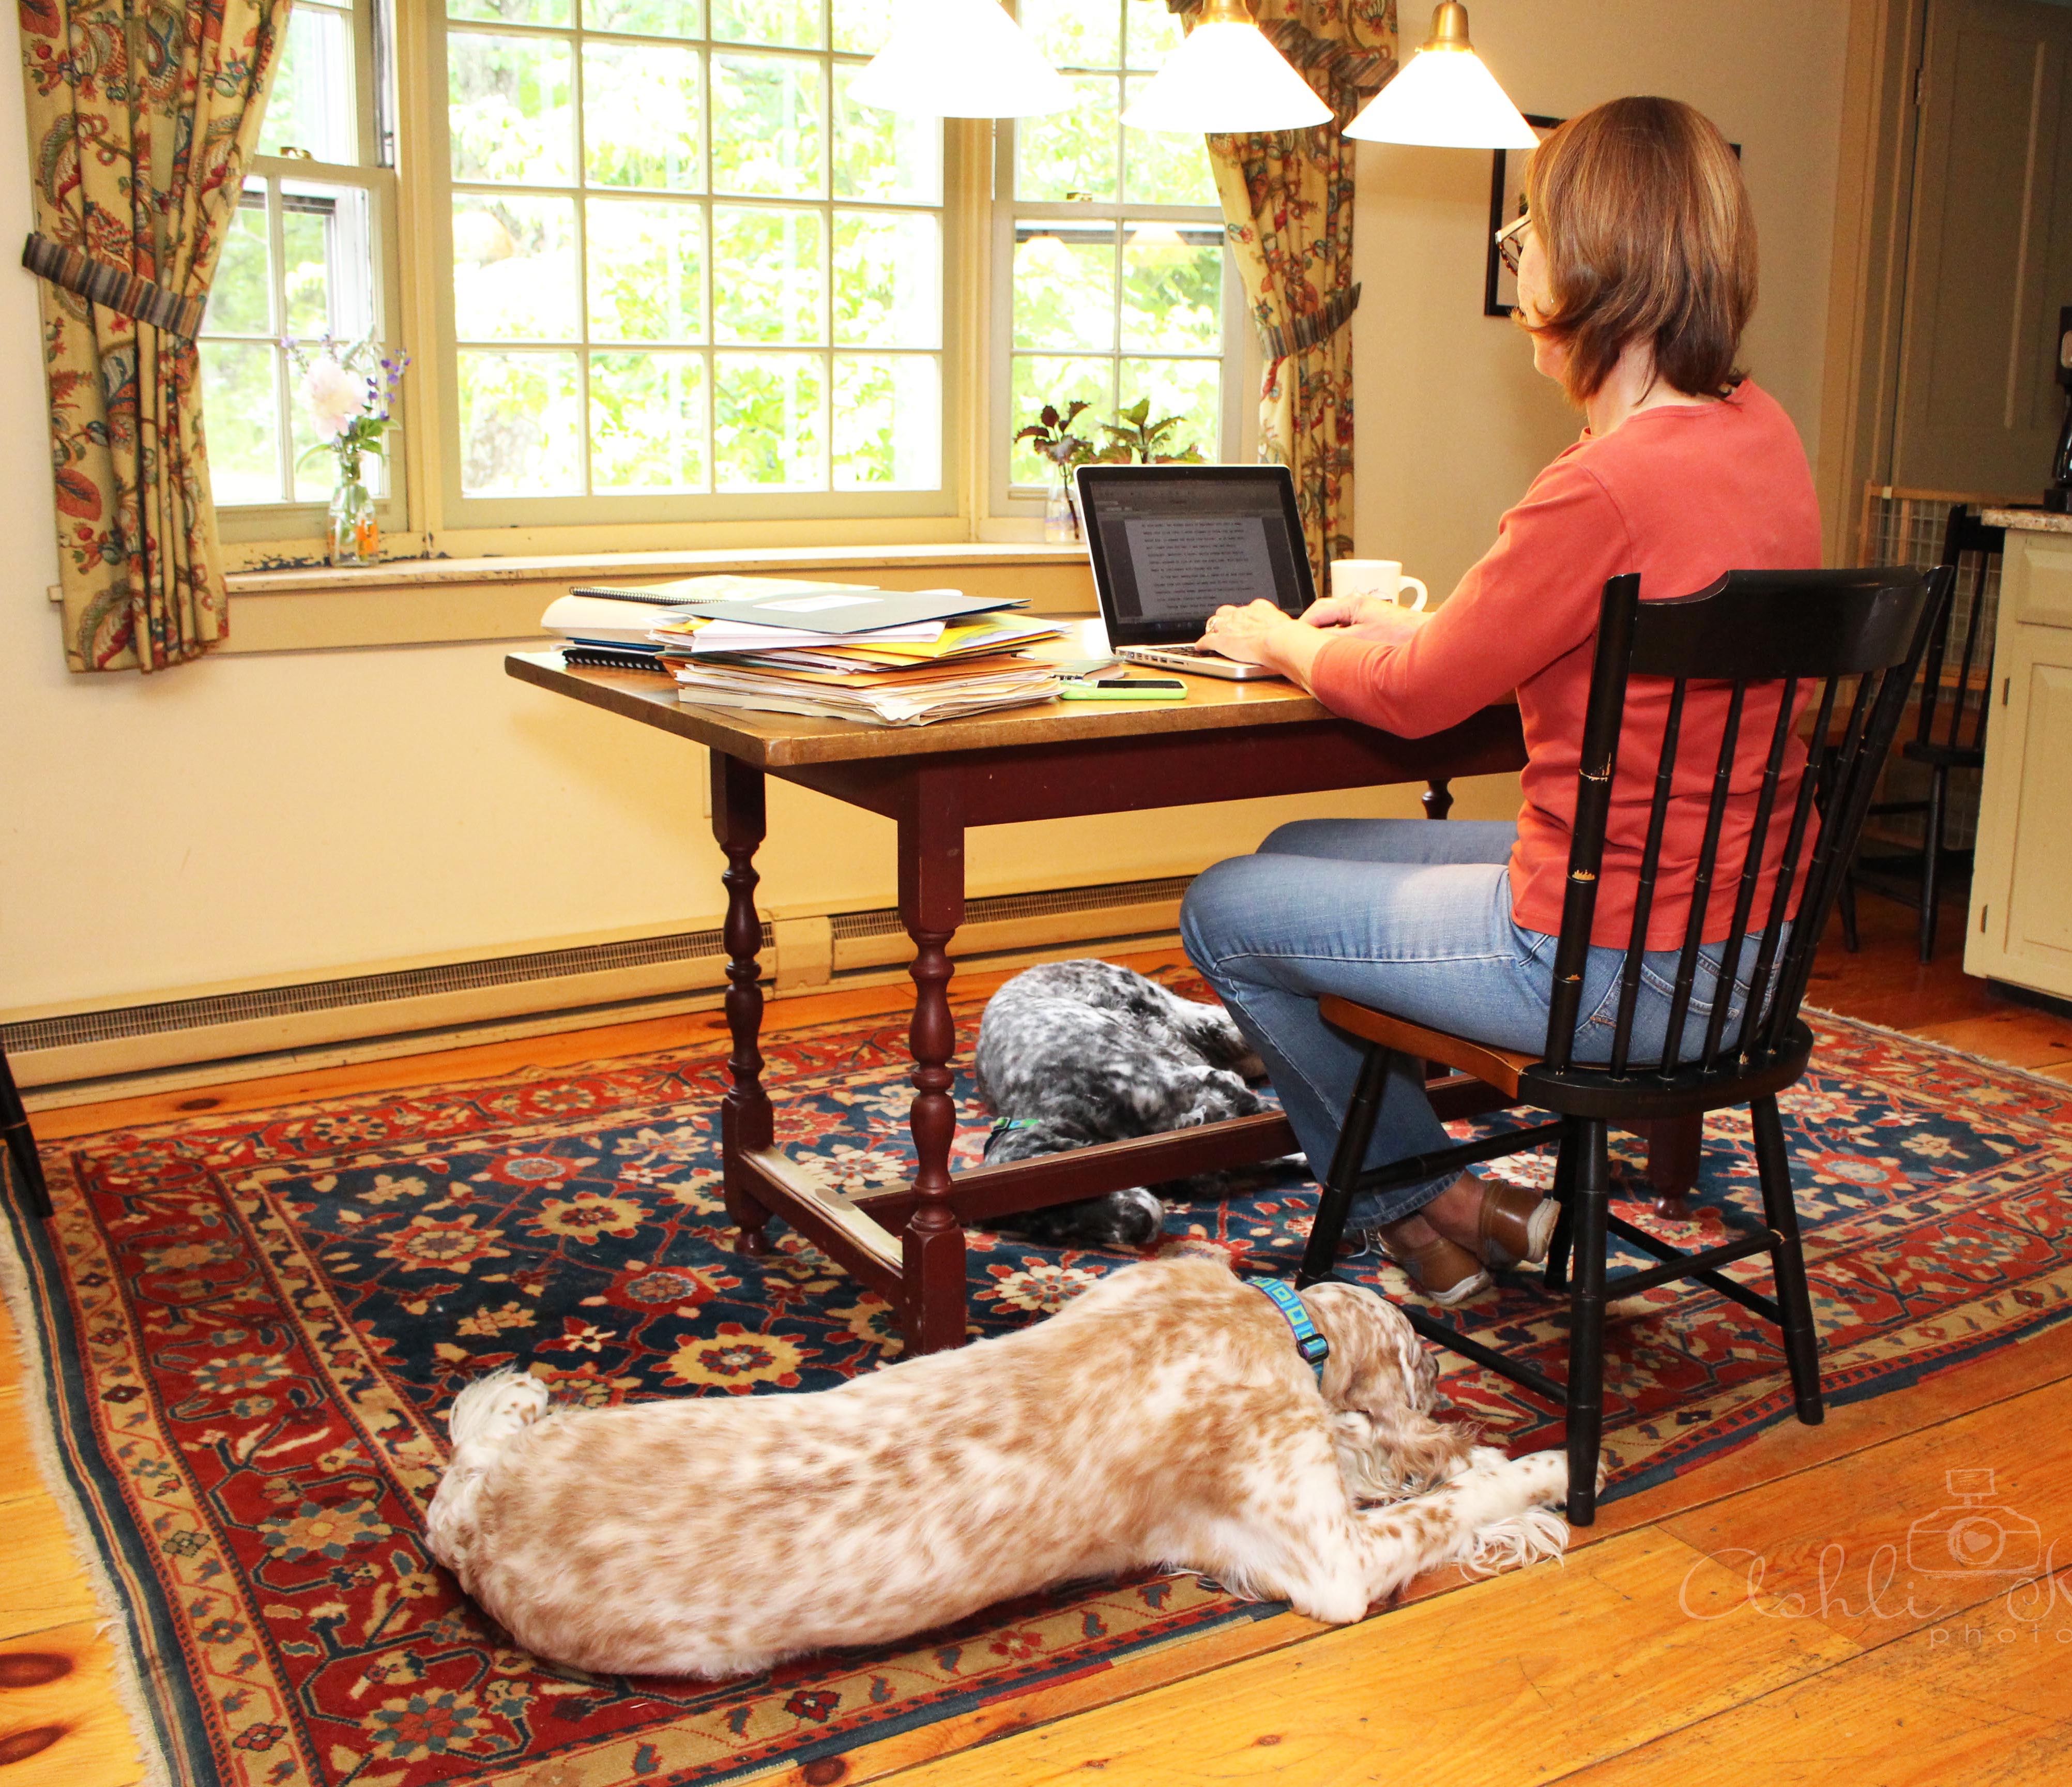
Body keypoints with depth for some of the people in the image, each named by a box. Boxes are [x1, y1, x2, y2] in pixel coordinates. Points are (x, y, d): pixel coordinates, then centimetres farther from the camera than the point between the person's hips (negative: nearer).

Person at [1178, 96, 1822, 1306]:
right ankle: (1416, 1190, 29)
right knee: (1306, 851, 22)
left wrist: (1284, 639, 5)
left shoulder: (1607, 490, -27)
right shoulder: (1761, 431, 2)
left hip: (1607, 967, -9)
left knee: (1226, 911, 7)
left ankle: (1429, 1210, 23)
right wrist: (1410, 624, 13)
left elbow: (1415, 699, -14)